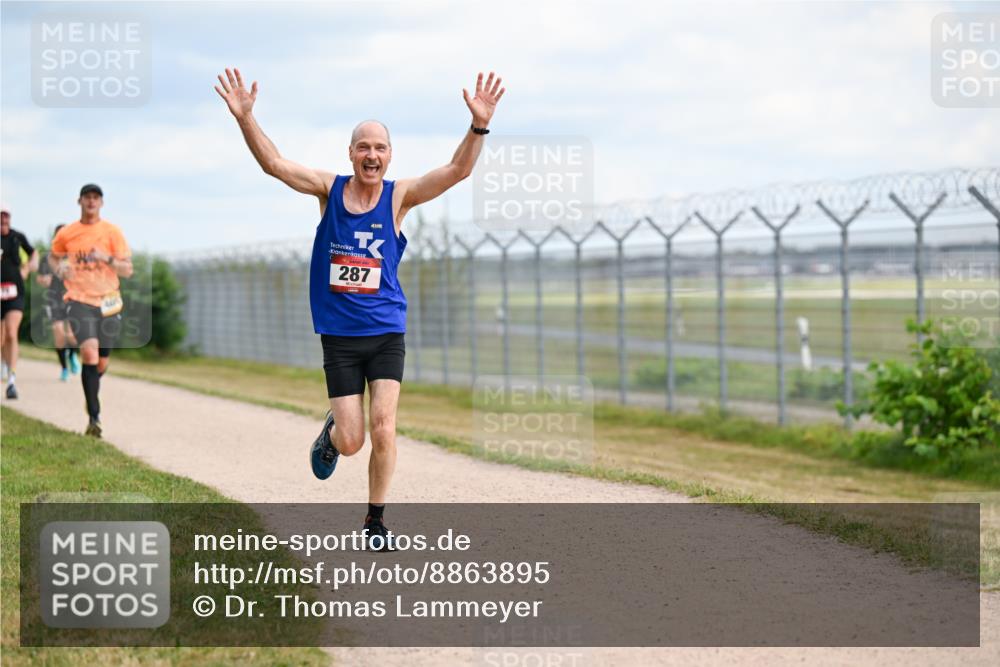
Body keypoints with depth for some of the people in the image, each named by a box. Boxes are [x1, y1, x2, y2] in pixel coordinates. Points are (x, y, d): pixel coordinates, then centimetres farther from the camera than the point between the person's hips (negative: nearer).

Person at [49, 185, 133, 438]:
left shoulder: (112, 232, 0)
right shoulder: (66, 233, 3)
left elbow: (127, 270, -2)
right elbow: (53, 256, 22)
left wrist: (107, 258, -20)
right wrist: (59, 269, 0)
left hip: (108, 302, 2)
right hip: (79, 300, -2)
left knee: (101, 363, 10)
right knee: (90, 351, -23)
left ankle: (91, 397, 44)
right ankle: (94, 418, -21)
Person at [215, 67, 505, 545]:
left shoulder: (399, 196, -4)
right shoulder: (329, 189, -1)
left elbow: (457, 170, -15)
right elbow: (273, 163, -9)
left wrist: (478, 127, -31)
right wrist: (245, 119, -24)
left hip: (386, 331, 0)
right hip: (339, 335, 0)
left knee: (383, 428, -11)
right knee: (351, 442, -2)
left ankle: (376, 519, 7)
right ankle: (330, 433, 36)